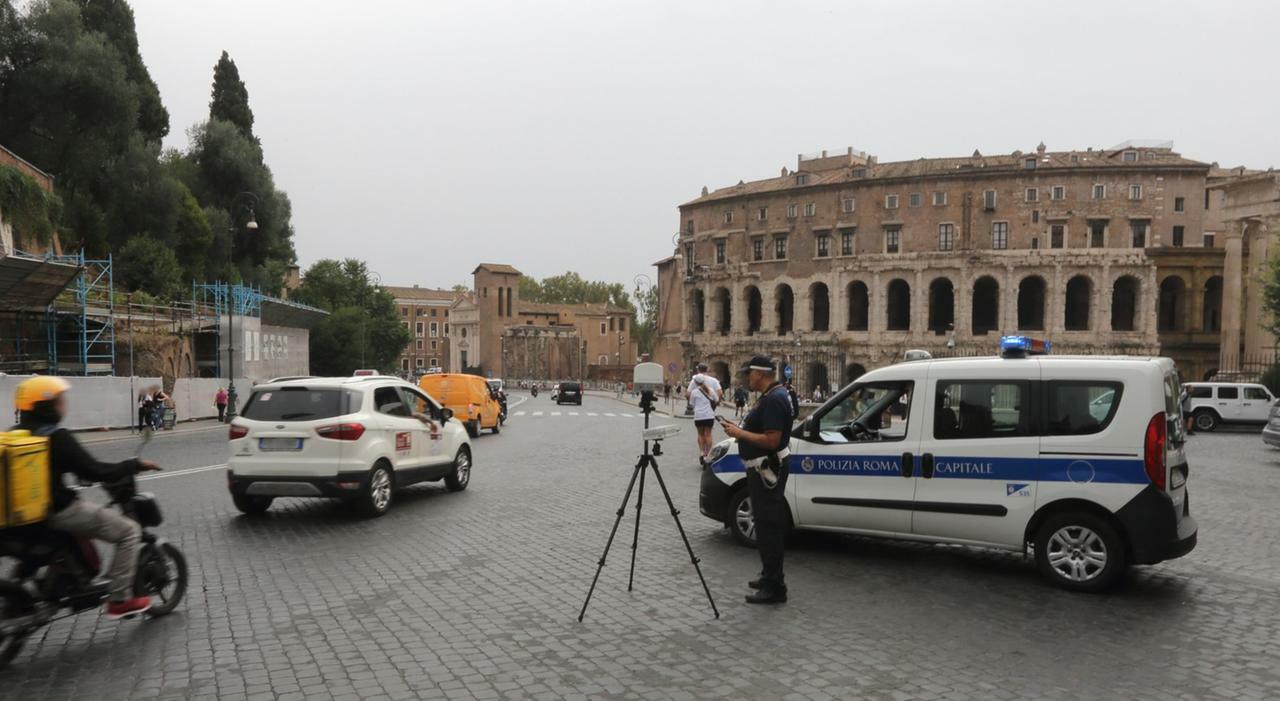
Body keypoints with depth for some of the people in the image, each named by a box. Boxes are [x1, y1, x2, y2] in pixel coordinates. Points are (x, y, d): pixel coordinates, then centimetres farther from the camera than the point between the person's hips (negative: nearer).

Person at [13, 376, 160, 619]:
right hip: (59, 511, -9)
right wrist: (137, 464, -10)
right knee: (129, 530, -2)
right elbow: (95, 472, -20)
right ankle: (119, 599, -2)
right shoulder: (57, 437, -18)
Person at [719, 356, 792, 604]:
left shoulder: (773, 400, -21)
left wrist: (740, 433, -17)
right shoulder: (773, 396, 13)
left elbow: (771, 440, -26)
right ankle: (770, 577, 30)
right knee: (768, 525, 19)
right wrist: (740, 429, 10)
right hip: (764, 469, 11)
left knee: (768, 528, -6)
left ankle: (774, 588, 0)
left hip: (767, 470, -11)